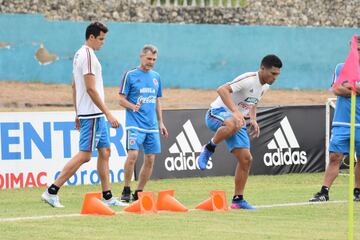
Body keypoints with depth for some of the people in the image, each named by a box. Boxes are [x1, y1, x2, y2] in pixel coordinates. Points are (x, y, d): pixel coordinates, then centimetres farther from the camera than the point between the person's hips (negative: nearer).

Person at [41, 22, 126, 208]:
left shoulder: (79, 54, 16)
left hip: (92, 114, 10)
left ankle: (107, 197, 14)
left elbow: (74, 87, 20)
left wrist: (78, 114, 22)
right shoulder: (88, 56, -15)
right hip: (92, 114, -10)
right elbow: (91, 89, -20)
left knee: (105, 152, 11)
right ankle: (51, 192, -9)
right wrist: (108, 113, -19)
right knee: (84, 155, -9)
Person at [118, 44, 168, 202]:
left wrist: (160, 123, 19)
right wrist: (133, 106, -22)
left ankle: (139, 193, 13)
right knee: (132, 155, -19)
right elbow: (122, 100, -3)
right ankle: (126, 190, -7)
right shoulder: (130, 75, -2)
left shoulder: (156, 77, 14)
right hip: (135, 124, -6)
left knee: (150, 160, 3)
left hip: (152, 126, 6)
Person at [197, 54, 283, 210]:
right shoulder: (248, 80, -21)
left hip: (236, 121, 8)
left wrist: (253, 120, 12)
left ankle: (238, 200, 11)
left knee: (246, 159, 0)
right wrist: (236, 112, -42)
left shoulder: (265, 87, 7)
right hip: (218, 113, -8)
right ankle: (209, 149, -20)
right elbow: (222, 90, -33)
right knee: (233, 125, -44)